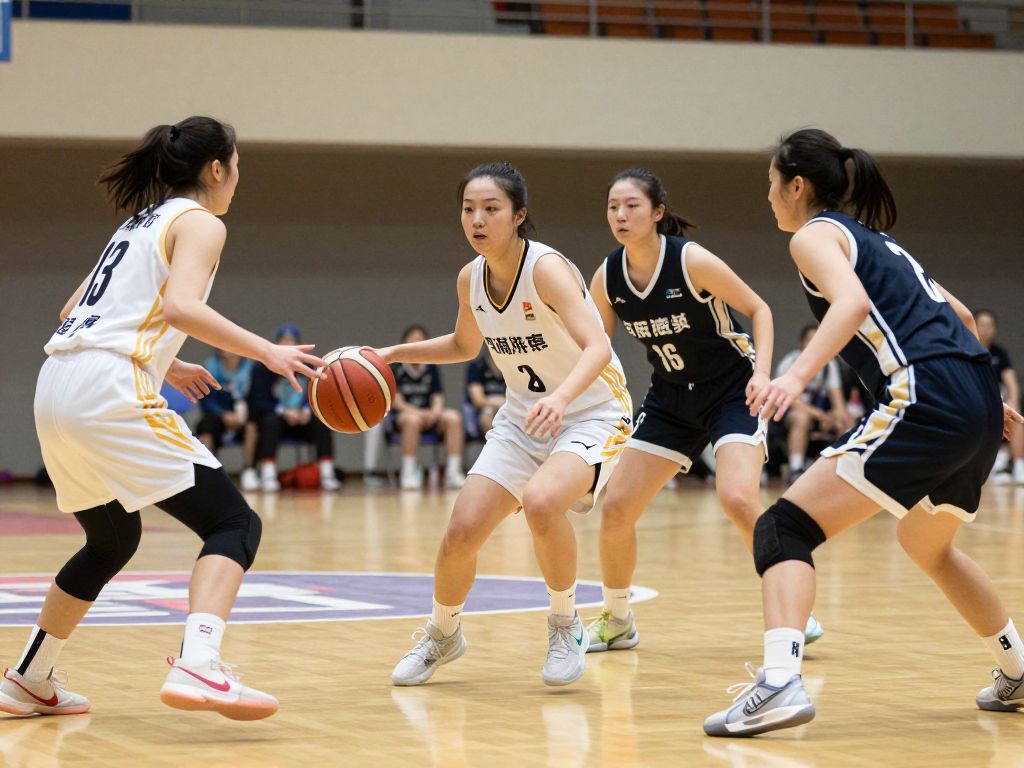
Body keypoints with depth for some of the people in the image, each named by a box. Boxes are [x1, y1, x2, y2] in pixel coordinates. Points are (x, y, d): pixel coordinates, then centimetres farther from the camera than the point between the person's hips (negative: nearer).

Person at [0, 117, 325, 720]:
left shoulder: (141, 223, 26)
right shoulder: (199, 223, 1)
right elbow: (180, 307, -17)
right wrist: (265, 352, -14)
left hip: (58, 389, 9)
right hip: (110, 393, -9)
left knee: (113, 541, 27)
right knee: (235, 523, -8)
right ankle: (197, 667, -30)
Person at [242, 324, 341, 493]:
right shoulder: (263, 368, -8)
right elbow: (259, 403, -13)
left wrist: (307, 411, -25)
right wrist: (283, 412, -28)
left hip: (301, 420, 3)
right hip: (274, 417, -3)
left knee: (321, 422, -26)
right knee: (271, 421, -36)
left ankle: (327, 475, -31)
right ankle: (268, 476, -45)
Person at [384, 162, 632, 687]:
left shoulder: (547, 268, -23)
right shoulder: (471, 278, -2)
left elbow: (597, 347, -37)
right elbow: (464, 345, 20)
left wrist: (560, 397, -55)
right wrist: (392, 355, 7)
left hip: (592, 413, -6)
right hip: (522, 418, 6)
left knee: (541, 502, -34)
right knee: (463, 531, -6)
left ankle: (565, 625, -9)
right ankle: (442, 634, 24)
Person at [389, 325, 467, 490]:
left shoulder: (431, 369, 9)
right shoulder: (395, 369, -2)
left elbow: (438, 399, 3)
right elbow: (397, 403, -10)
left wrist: (435, 412, -20)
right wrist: (420, 413, -25)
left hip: (428, 416, 4)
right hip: (401, 416, -4)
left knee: (453, 417, -26)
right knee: (412, 420, -39)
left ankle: (453, 473, -27)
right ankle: (408, 474, -32)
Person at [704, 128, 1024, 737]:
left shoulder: (815, 233, 3)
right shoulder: (876, 240, 28)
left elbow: (853, 301, -18)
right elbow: (958, 317, 32)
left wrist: (798, 376, -29)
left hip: (926, 404, -9)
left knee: (786, 528, -10)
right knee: (928, 545, 33)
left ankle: (780, 683, -30)